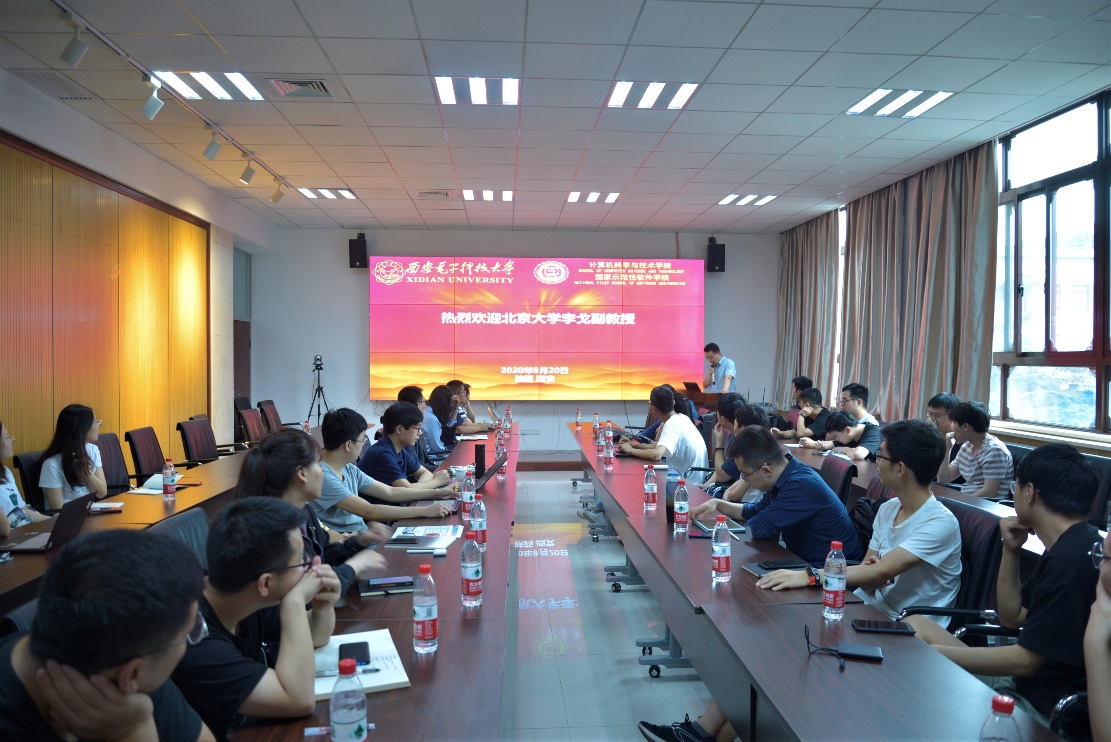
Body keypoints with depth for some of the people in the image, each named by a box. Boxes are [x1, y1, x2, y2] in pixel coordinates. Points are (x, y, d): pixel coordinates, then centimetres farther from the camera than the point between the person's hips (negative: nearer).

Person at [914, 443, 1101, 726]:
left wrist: (936, 652, -15)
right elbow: (1012, 616, 14)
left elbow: (1026, 660, -23)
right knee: (915, 624, 5)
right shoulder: (1069, 547, 8)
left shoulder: (1071, 559, -25)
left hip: (1042, 710, -10)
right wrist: (1011, 550, 3)